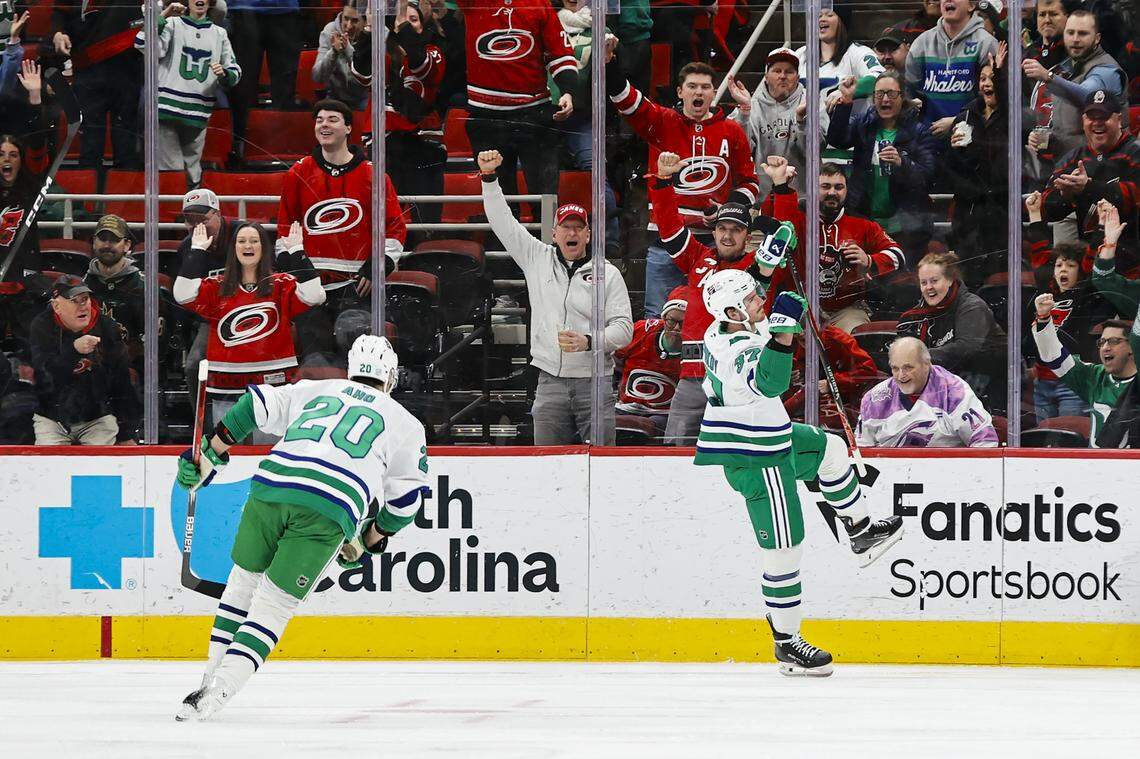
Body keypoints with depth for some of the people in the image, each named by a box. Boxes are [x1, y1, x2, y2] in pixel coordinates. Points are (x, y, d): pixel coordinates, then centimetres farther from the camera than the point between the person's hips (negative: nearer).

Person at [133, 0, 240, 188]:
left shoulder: (219, 34, 18)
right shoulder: (173, 25, 7)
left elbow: (234, 71, 19)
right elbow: (143, 45, -7)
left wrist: (224, 74, -3)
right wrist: (162, 17, -9)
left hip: (198, 115, 3)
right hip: (168, 109, -3)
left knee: (193, 173, 6)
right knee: (170, 170, -8)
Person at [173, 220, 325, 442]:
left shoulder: (281, 285, 4)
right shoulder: (217, 288, 8)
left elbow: (313, 296, -12)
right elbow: (184, 295, -7)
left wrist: (297, 251, -11)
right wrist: (197, 251, -5)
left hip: (273, 384, -2)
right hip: (227, 388, 2)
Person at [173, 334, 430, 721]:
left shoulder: (315, 389, 28)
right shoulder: (404, 423, 22)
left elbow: (254, 407, 18)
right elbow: (408, 496, 19)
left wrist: (209, 454, 23)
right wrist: (366, 541, 30)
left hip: (271, 486, 2)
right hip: (329, 511, -2)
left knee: (243, 581, 23)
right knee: (274, 603, 2)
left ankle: (212, 679, 22)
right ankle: (218, 691, -13)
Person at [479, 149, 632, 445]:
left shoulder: (607, 274, 3)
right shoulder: (537, 259, 11)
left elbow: (623, 328, -2)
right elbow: (502, 221, 11)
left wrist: (589, 342, -19)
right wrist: (489, 177, 2)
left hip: (594, 384, -2)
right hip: (551, 384, 2)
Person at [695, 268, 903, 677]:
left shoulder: (721, 331, -1)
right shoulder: (738, 352, -31)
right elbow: (770, 382, -49)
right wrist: (782, 332, -54)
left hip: (769, 439, 11)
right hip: (755, 462, -11)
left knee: (830, 450, 27)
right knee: (784, 547, -3)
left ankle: (862, 532, 41)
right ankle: (787, 643, 6)